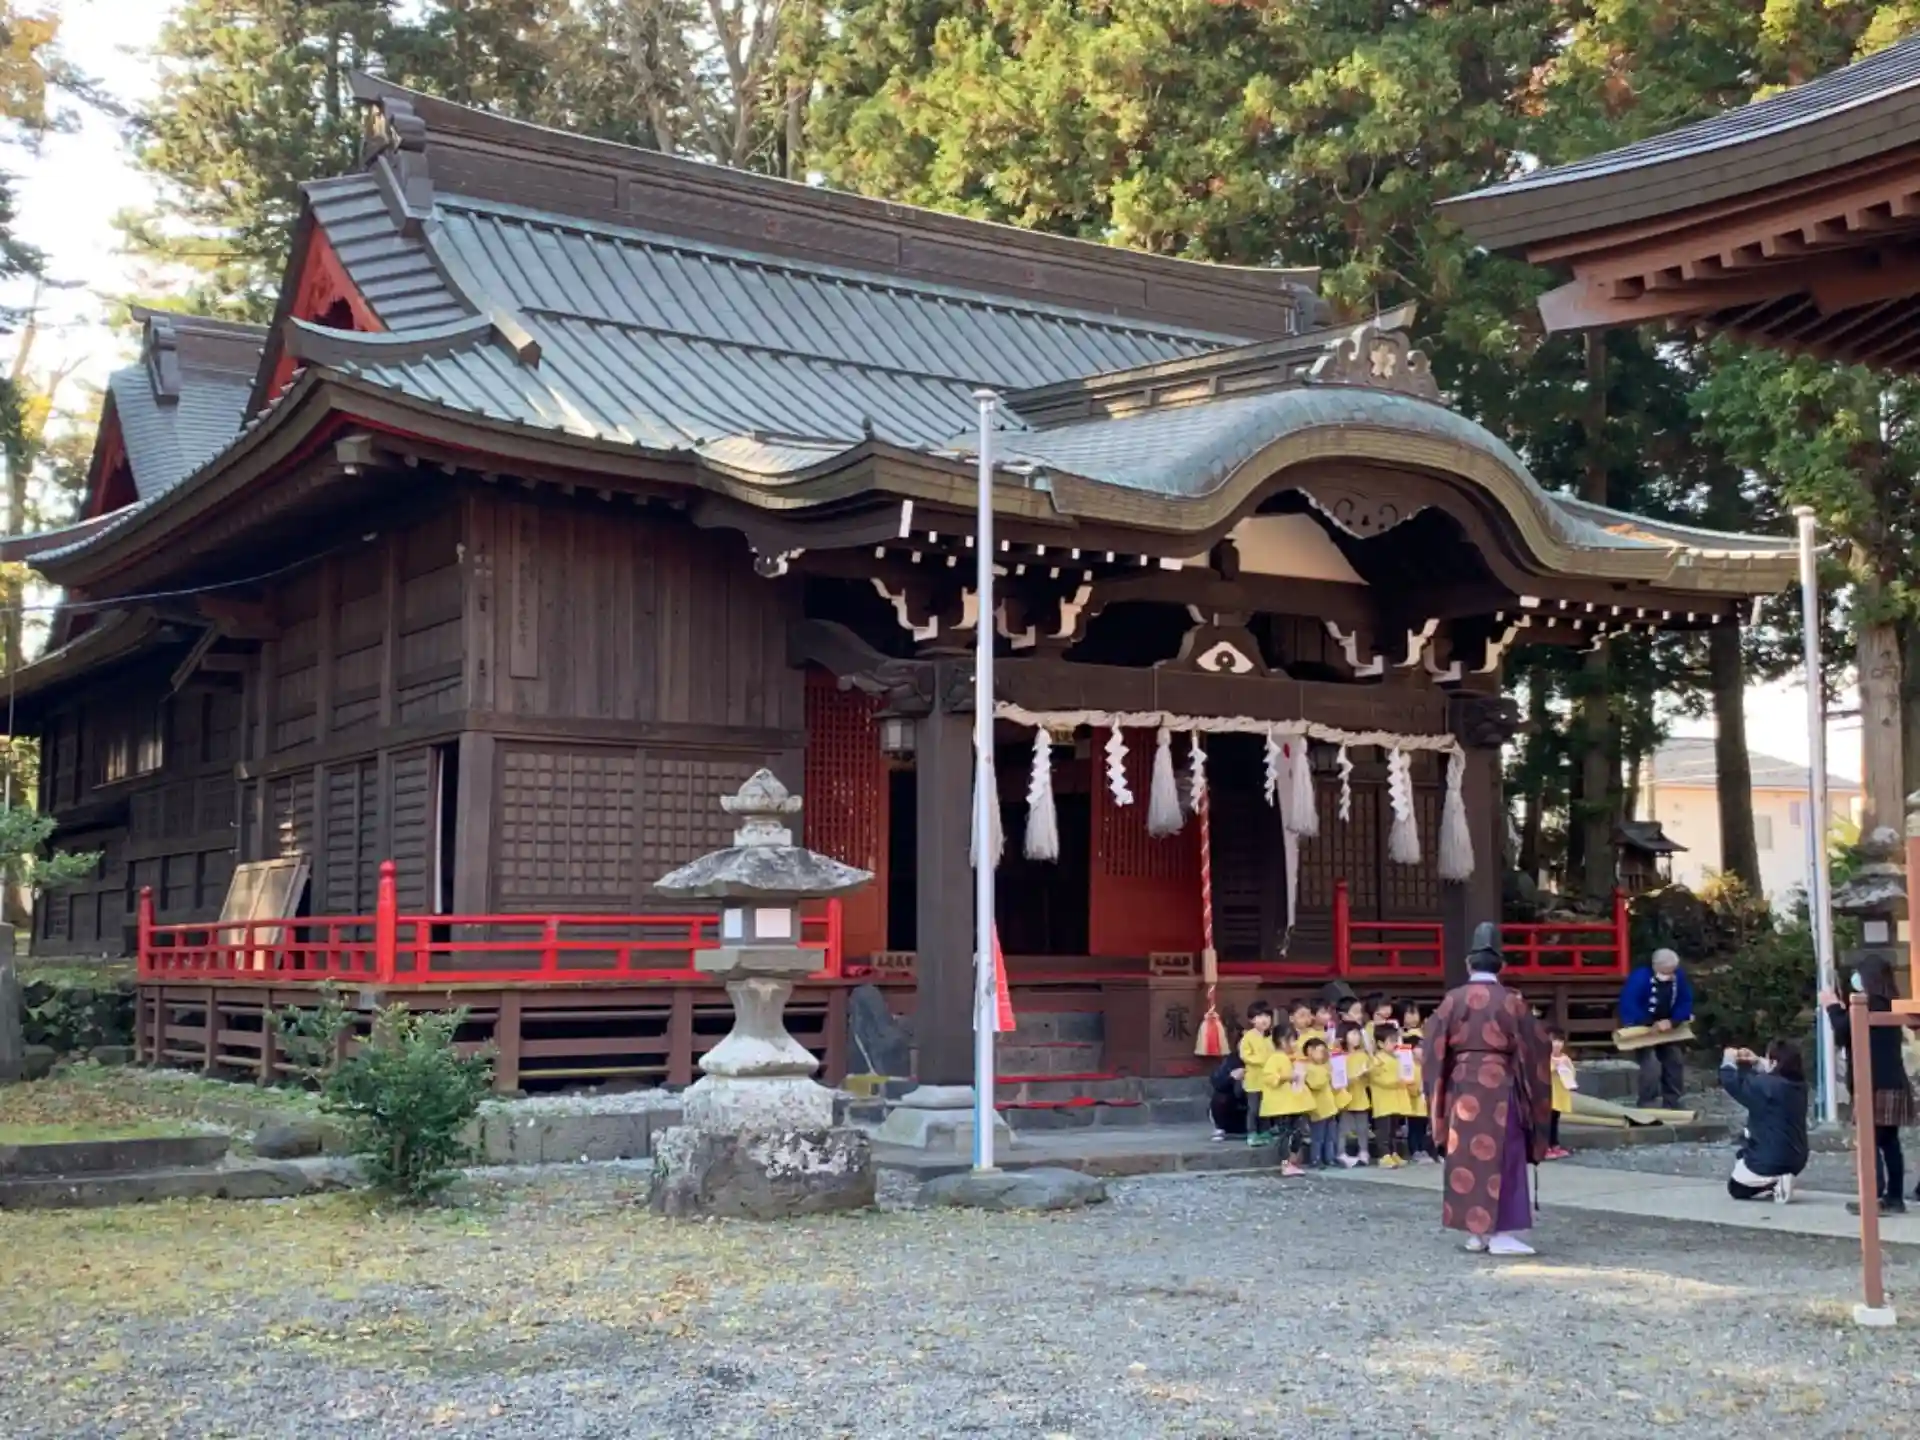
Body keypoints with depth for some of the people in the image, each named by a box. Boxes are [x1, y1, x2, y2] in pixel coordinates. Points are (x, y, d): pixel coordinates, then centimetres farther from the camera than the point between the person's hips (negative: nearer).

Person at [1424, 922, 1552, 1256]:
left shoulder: (1453, 1000, 0)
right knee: (1502, 1158, 1)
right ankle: (1501, 1232, -3)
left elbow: (1435, 1049, 2)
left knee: (1467, 1155, 9)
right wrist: (1532, 1094, 10)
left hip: (1461, 1088, 3)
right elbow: (1532, 1049, -2)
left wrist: (1439, 1096, 11)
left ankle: (1475, 1231, 13)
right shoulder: (1511, 1002, -6)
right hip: (1500, 1088, -3)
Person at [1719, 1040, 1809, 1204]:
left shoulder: (1766, 1085, -21)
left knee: (1735, 1187, 16)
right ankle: (1776, 1181, 12)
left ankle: (1772, 1186, -8)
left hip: (1769, 1161, -8)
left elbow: (1732, 1083, -13)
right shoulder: (1798, 1084, 1)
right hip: (1795, 1159, 8)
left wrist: (1729, 1062, 2)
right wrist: (1756, 1063, 11)